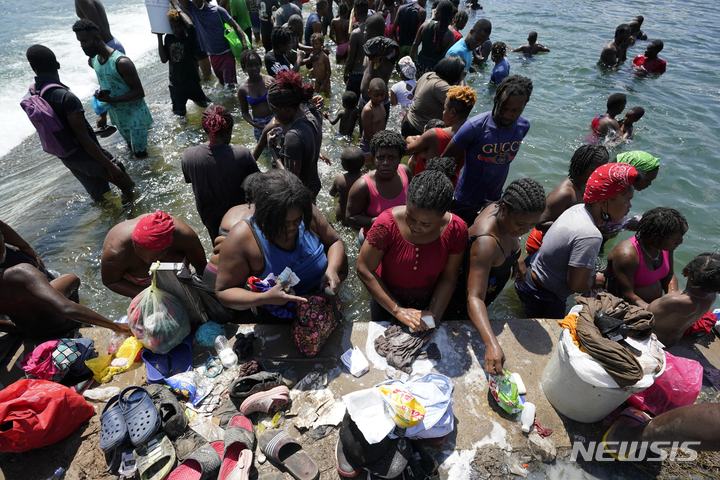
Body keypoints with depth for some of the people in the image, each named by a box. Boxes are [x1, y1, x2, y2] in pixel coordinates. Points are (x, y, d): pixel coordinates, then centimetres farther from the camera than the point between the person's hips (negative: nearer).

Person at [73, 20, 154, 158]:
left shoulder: (121, 62, -23)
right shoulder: (93, 61, 3)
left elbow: (139, 92, -23)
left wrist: (111, 100, -29)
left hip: (135, 116, -8)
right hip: (118, 116, 8)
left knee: (140, 154, -3)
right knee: (132, 150, 21)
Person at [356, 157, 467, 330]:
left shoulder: (456, 230, -24)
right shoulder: (387, 223, -31)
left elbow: (448, 278, -15)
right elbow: (364, 270, -25)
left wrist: (433, 317, -22)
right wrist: (398, 310, -26)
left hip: (425, 302, 1)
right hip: (385, 300, 0)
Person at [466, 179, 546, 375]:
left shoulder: (504, 213, -18)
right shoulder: (485, 242, -44)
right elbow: (474, 298, -50)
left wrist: (518, 257, 0)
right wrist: (492, 345, -59)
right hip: (463, 307, -8)